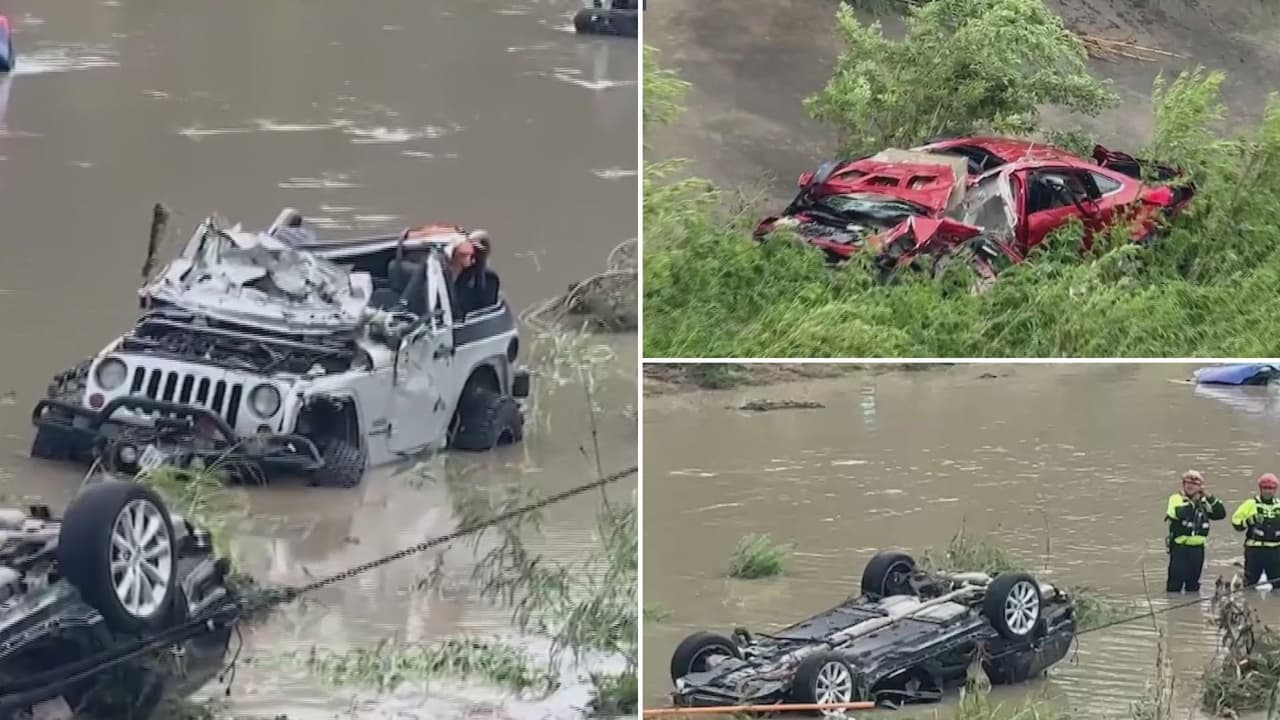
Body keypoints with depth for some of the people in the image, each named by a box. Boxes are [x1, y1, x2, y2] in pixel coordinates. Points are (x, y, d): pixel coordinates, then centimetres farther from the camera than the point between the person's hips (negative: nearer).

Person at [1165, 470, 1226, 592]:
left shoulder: (1203, 502, 11)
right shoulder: (1176, 499, -5)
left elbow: (1221, 514, 3)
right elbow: (1180, 513, -25)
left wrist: (1210, 497, -5)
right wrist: (1193, 502, -16)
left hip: (1197, 547, 5)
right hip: (1179, 547, -5)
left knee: (1193, 581, 13)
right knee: (1176, 580, -9)